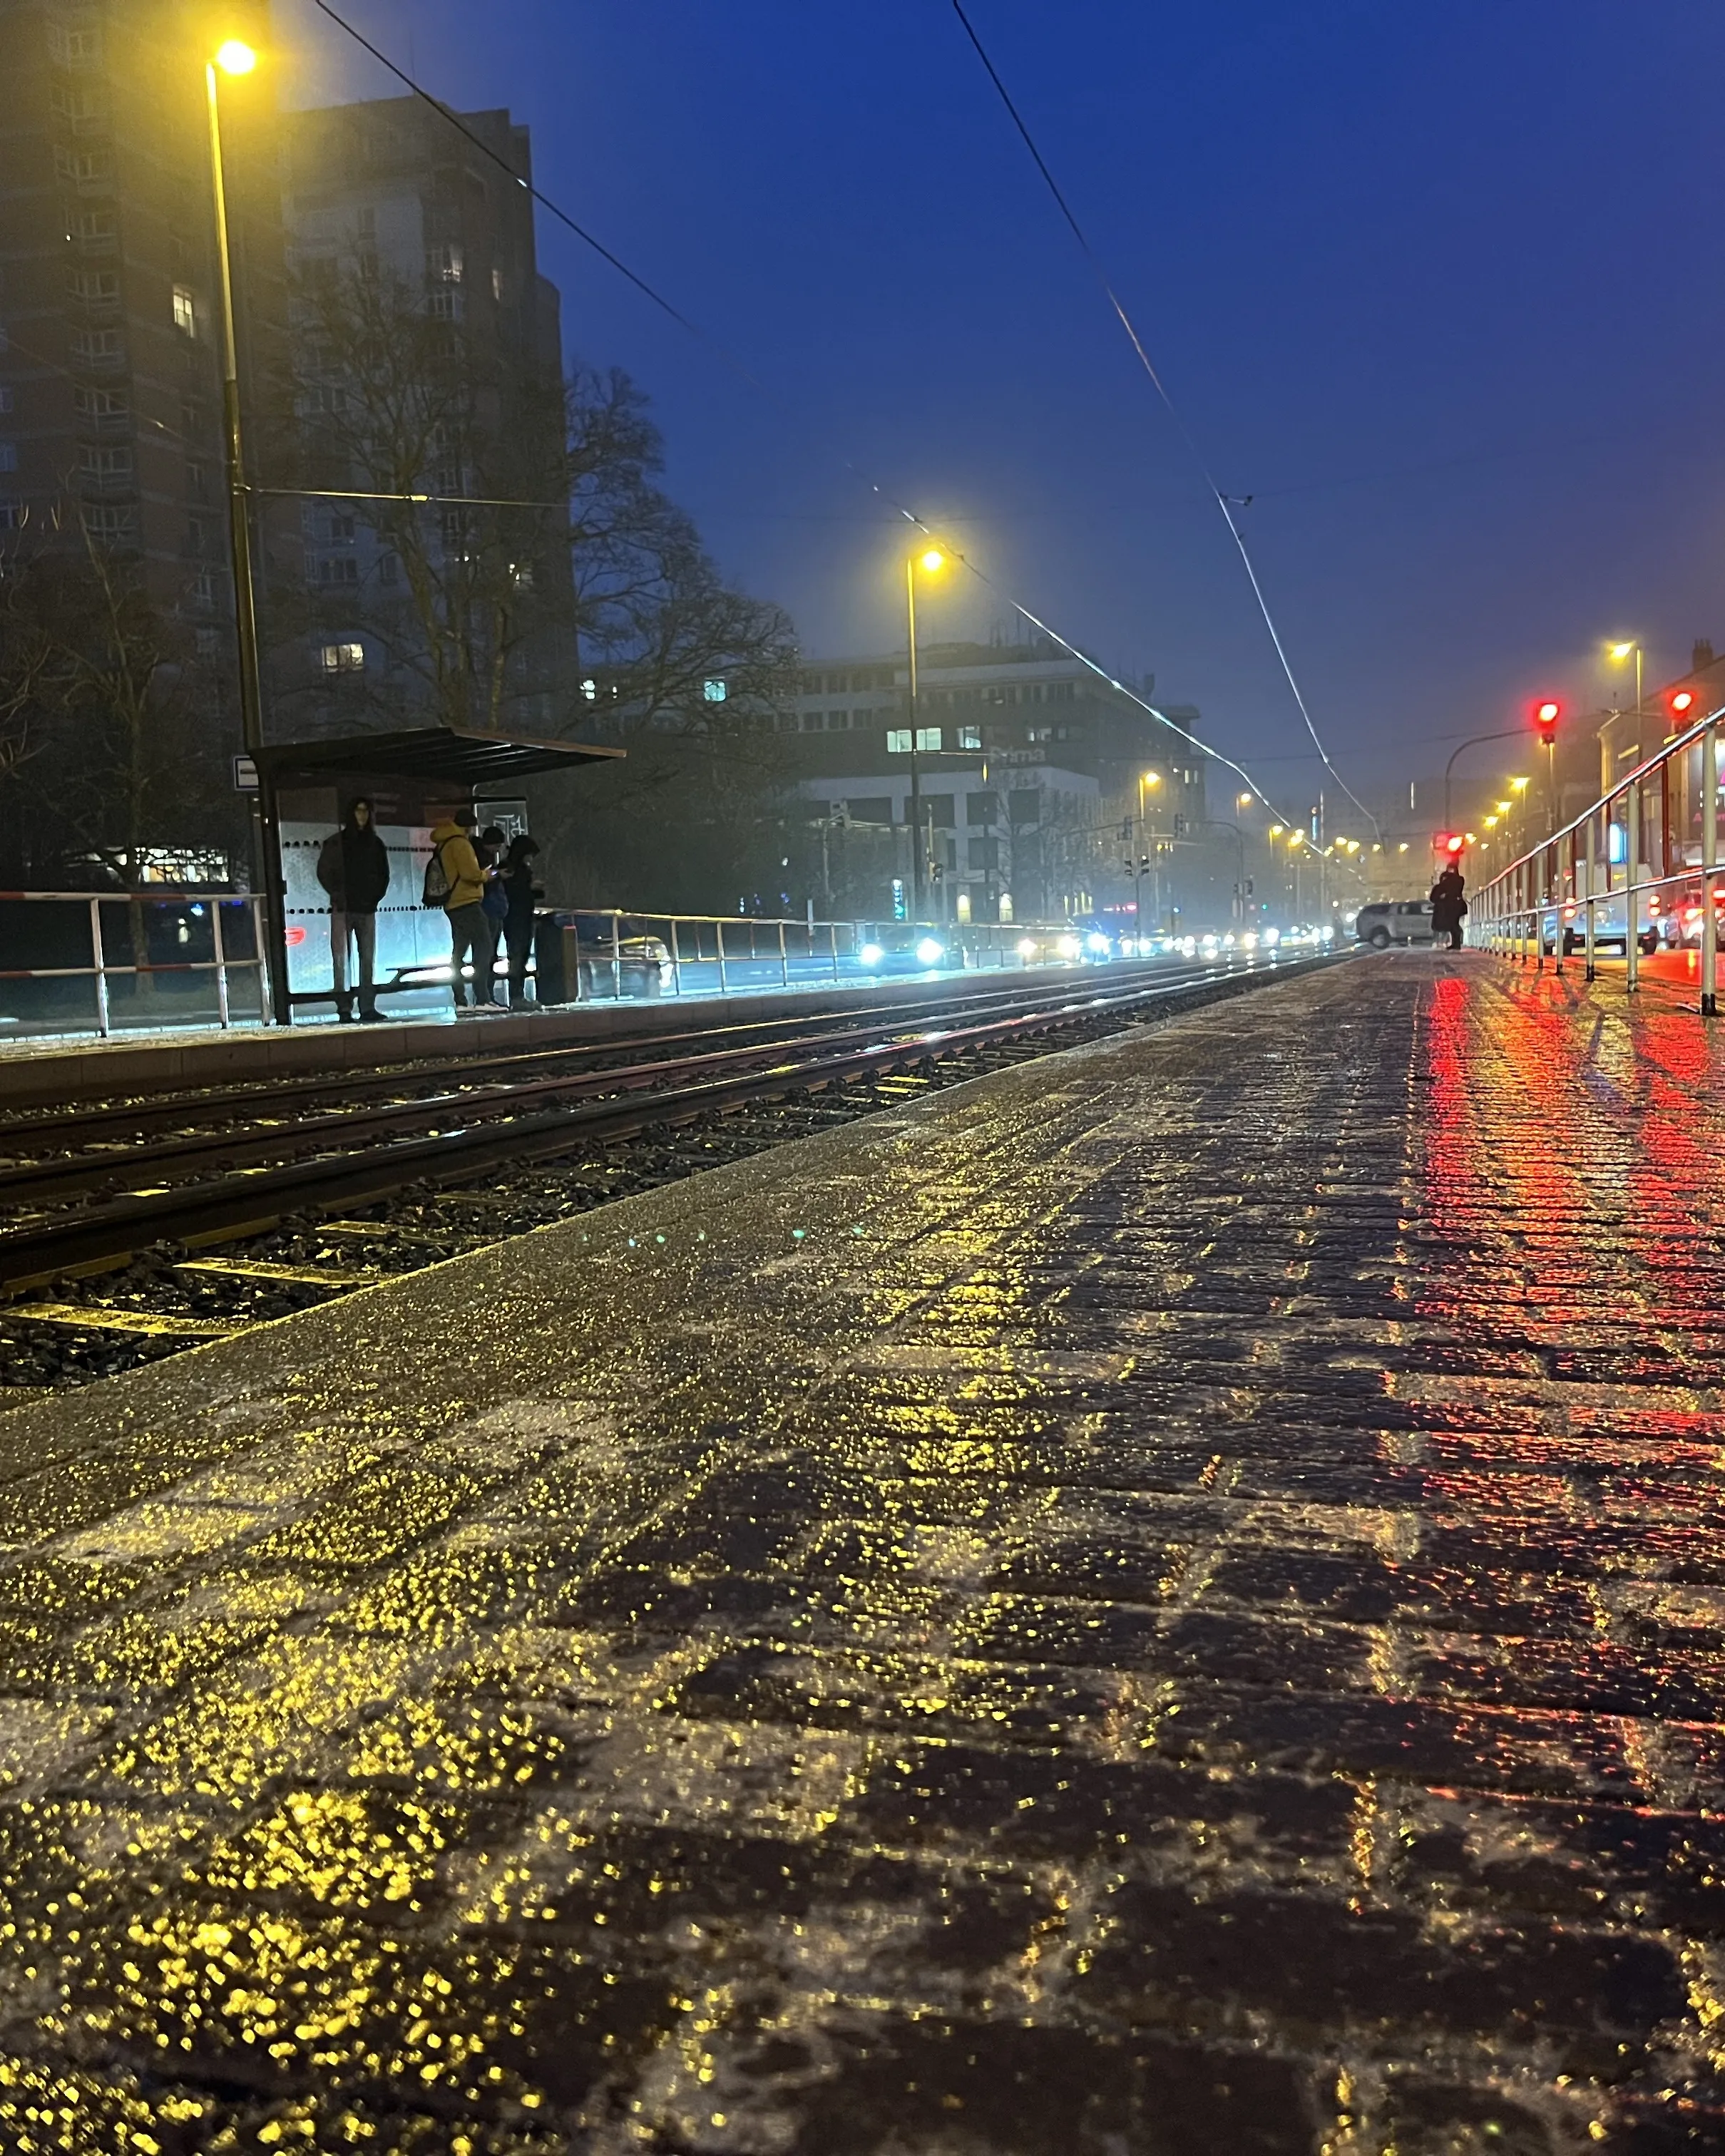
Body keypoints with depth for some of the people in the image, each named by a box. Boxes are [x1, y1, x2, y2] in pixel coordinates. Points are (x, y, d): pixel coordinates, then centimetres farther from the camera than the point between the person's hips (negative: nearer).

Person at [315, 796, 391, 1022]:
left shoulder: (375, 843, 14)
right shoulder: (335, 842, 3)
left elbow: (383, 875, 18)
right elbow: (324, 872, 2)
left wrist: (375, 897, 6)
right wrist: (338, 896, -6)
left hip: (367, 909, 3)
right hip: (342, 909, -3)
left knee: (368, 958, 1)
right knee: (341, 958, -6)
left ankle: (368, 1007, 3)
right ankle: (344, 1009, -7)